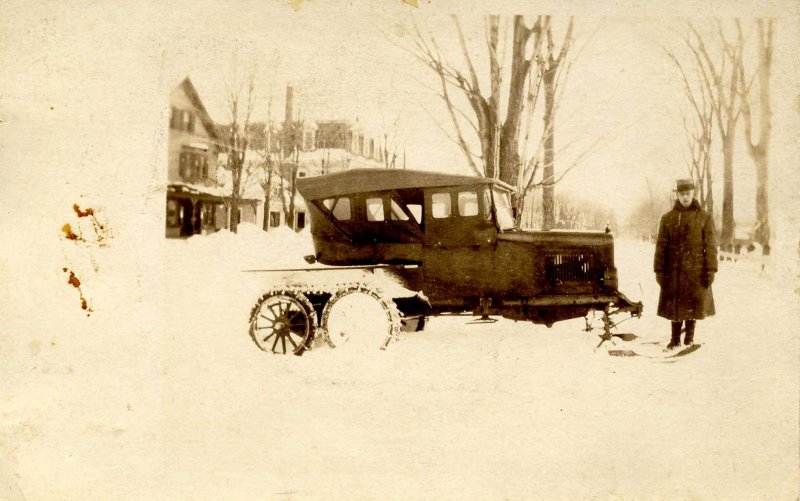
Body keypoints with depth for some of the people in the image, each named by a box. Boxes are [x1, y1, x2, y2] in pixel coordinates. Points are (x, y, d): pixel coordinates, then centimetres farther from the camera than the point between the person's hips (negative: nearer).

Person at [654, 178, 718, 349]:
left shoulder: (705, 218, 2)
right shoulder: (667, 218, 5)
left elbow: (711, 246, -1)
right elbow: (661, 246, 4)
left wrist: (710, 270, -7)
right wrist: (659, 270, -1)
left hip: (696, 270, -1)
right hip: (674, 271, 1)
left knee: (693, 305, 4)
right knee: (674, 305, 6)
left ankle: (689, 338, 19)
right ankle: (675, 339, 17)